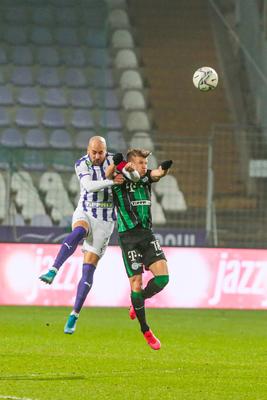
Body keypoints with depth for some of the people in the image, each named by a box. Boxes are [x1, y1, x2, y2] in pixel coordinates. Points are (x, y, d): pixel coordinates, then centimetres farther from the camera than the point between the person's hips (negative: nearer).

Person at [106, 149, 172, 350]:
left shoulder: (146, 178, 10)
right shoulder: (120, 180, -3)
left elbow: (158, 173, -7)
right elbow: (108, 175, -22)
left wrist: (164, 168, -31)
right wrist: (115, 164, -44)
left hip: (147, 233, 5)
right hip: (129, 236, -5)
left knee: (163, 276, -9)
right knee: (136, 282, -4)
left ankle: (137, 303, 19)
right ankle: (145, 330, 5)